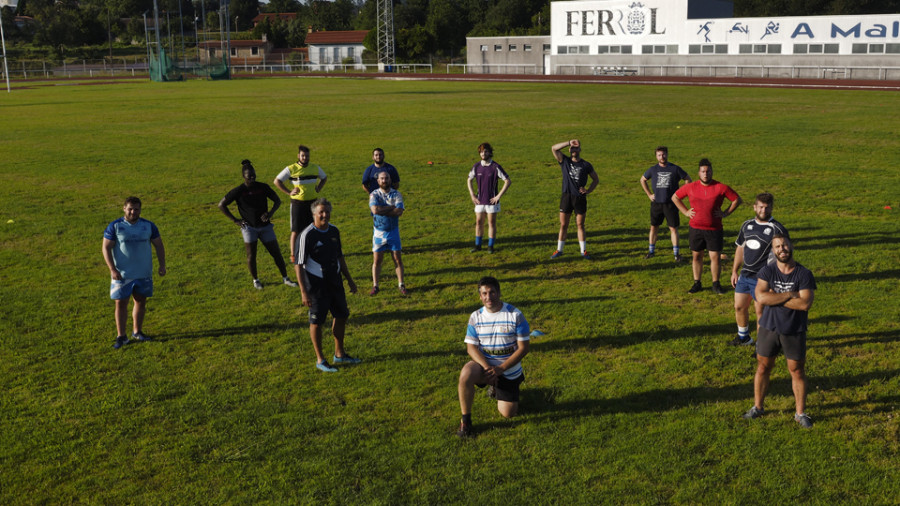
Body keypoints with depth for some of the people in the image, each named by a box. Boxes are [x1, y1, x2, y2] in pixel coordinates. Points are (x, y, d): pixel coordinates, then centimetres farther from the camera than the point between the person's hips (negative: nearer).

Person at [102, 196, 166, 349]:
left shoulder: (148, 226, 3)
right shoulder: (115, 227, -6)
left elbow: (159, 245, 9)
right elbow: (106, 248, -7)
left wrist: (162, 265, 0)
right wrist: (112, 269, -16)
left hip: (144, 274, 3)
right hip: (122, 274, -3)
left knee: (141, 302, 10)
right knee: (121, 303, -1)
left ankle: (137, 332, 25)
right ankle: (121, 336, 9)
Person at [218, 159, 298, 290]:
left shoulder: (263, 187, -1)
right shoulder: (238, 191, -7)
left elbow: (277, 201, 9)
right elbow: (221, 205, 0)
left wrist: (270, 213, -10)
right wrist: (235, 220, -4)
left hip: (265, 226, 2)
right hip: (249, 227, -2)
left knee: (276, 253, 2)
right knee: (251, 255, 3)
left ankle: (285, 278, 14)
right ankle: (255, 280, 23)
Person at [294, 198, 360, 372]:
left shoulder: (334, 231, 4)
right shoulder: (306, 235, -17)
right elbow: (298, 264, -16)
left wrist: (349, 279, 20)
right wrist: (303, 291, -21)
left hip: (335, 282, 7)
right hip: (316, 284, -7)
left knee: (341, 315, 14)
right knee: (317, 321, 2)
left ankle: (339, 354, 31)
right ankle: (320, 360, 16)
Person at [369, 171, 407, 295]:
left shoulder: (396, 194, -3)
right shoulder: (374, 194, -5)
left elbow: (399, 212, -18)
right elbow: (375, 209, -23)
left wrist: (382, 210, -18)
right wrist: (392, 207, -17)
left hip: (393, 231, 1)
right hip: (379, 232, 0)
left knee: (398, 258, 3)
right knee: (377, 260, 3)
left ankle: (401, 285, 12)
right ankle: (375, 286, 13)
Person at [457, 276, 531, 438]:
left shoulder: (515, 315, -12)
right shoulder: (475, 317, -3)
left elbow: (523, 348, -11)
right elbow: (471, 347, -5)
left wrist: (500, 369, -20)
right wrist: (487, 366, -24)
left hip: (509, 370, 0)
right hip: (484, 364, 1)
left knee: (508, 413, -1)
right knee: (465, 374, -34)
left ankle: (495, 388, 33)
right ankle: (466, 421, -16)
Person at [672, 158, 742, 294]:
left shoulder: (721, 187, -5)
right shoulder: (690, 187, 0)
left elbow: (737, 199, 3)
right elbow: (675, 197, 13)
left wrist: (726, 213, -3)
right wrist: (685, 212, 5)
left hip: (714, 229, -2)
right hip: (695, 228, 2)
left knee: (715, 257, -1)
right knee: (696, 256, 8)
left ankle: (716, 284, 14)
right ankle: (697, 283, 20)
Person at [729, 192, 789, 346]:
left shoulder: (777, 229, -11)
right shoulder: (747, 225, 8)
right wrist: (735, 271, 15)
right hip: (744, 275, 6)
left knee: (760, 312, 2)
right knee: (739, 307, 16)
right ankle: (743, 337, 37)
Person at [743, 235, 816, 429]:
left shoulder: (804, 274, -9)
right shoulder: (767, 271, -5)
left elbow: (805, 304, -21)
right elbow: (761, 297, -20)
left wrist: (774, 297, -19)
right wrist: (790, 295, -20)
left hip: (795, 331, -1)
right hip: (769, 328, 1)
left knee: (797, 371, 7)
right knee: (763, 368, 11)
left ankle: (800, 413, 21)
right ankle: (757, 407, 27)